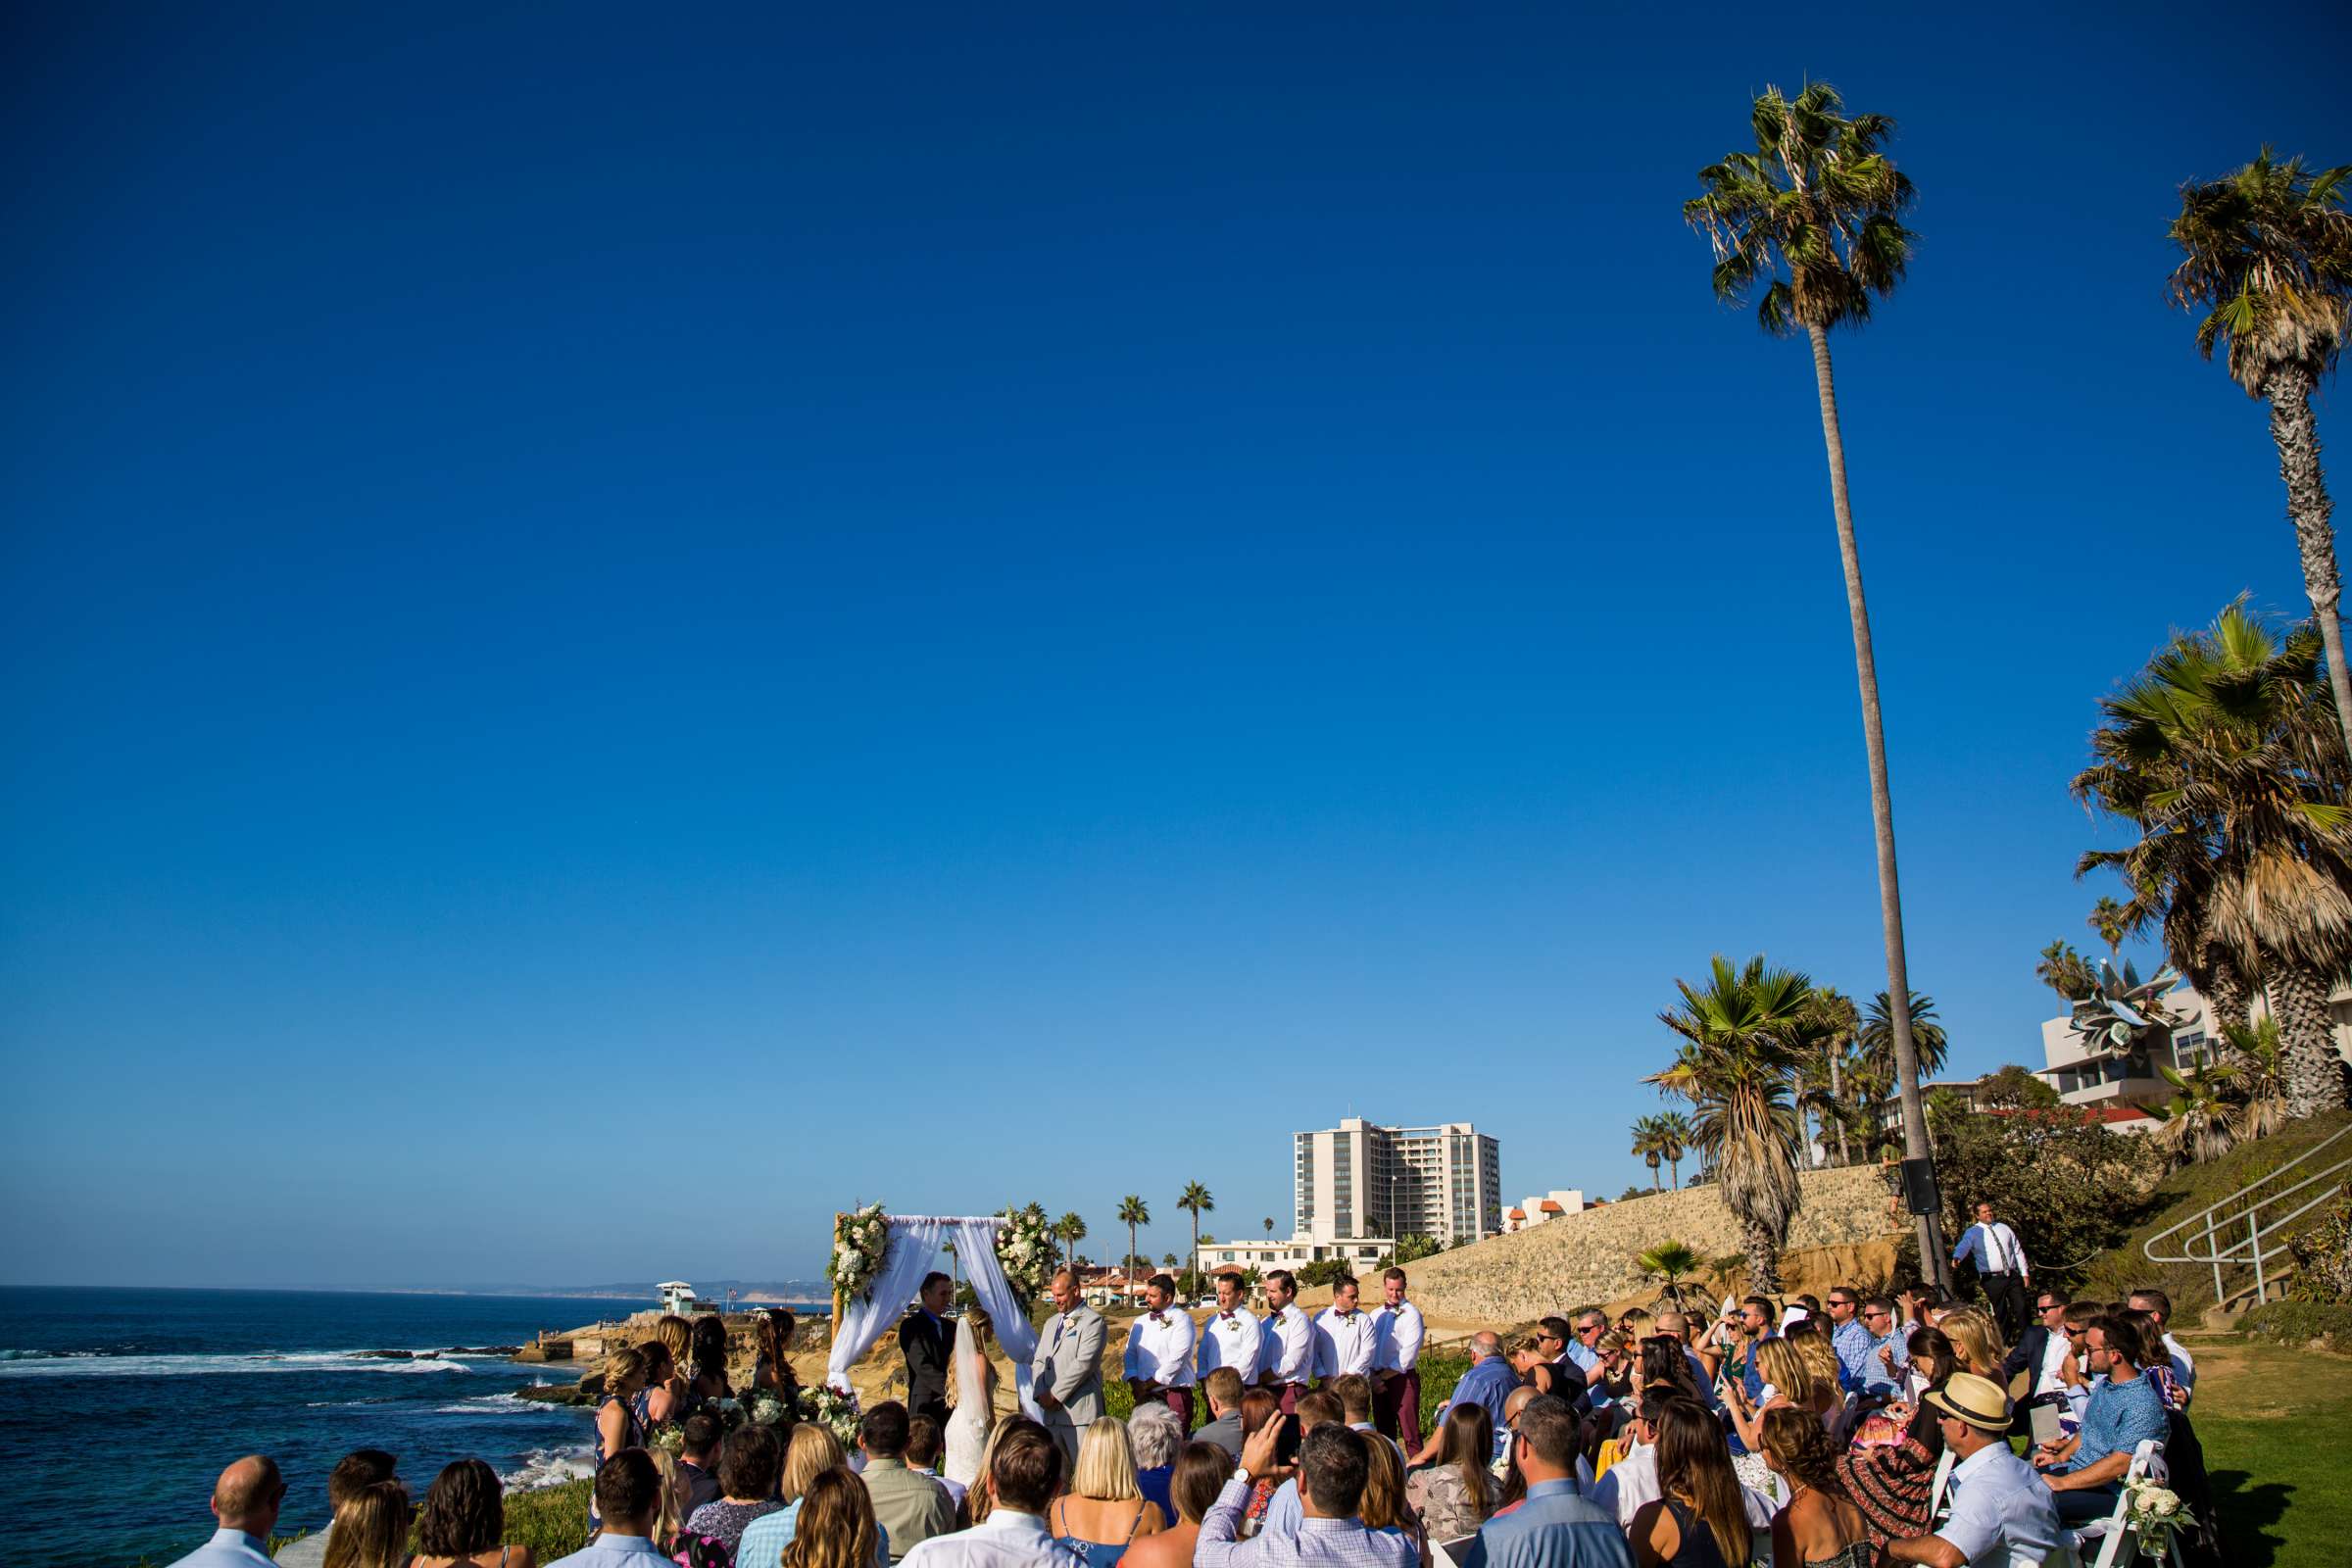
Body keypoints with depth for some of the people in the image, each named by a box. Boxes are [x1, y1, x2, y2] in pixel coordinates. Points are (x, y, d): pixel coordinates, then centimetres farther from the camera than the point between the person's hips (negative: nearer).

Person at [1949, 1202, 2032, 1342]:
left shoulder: (2003, 1228, 11)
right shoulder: (1973, 1232, -2)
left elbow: (2017, 1250, 14)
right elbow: (1963, 1246, -20)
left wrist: (2025, 1273, 7)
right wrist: (1956, 1257, -42)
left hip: (2013, 1276, 3)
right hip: (1993, 1279, -3)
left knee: (2022, 1308, 0)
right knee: (2000, 1314, 4)